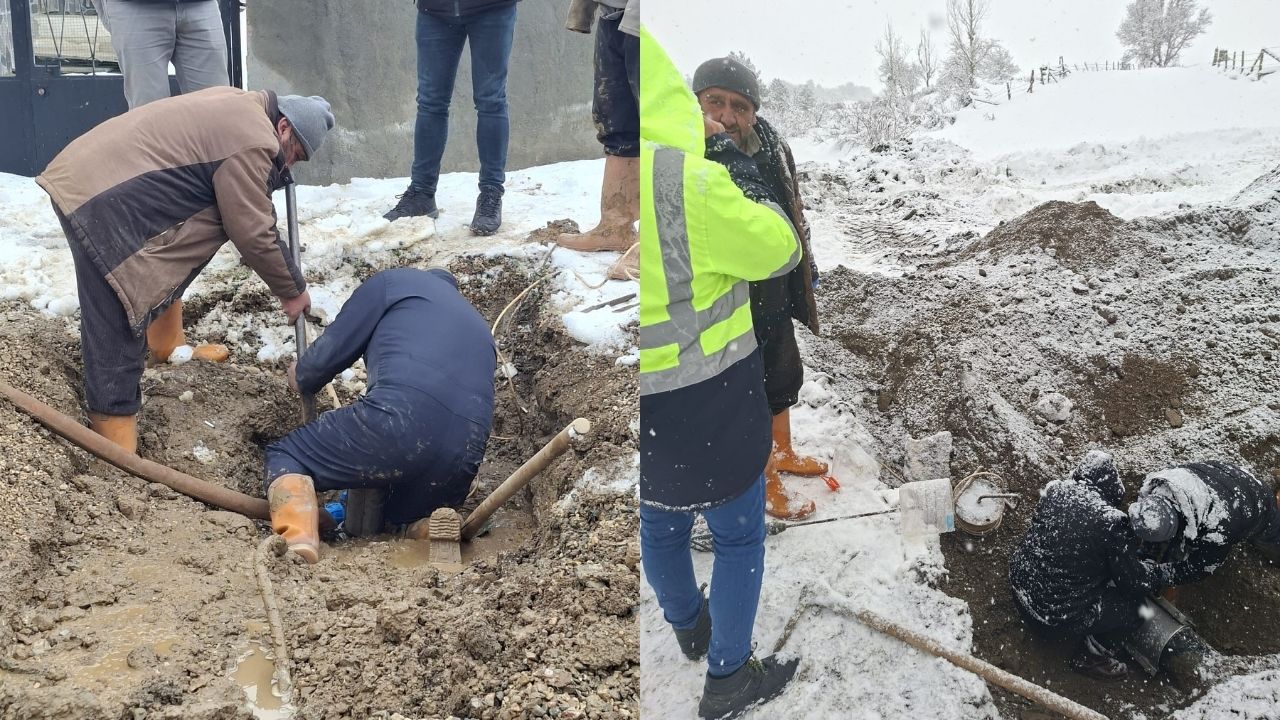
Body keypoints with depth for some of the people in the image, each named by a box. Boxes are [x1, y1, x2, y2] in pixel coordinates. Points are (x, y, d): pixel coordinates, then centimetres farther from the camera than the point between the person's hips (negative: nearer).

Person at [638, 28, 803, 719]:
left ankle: (688, 627, 53)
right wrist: (759, 200, 6)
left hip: (650, 411, 6)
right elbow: (778, 250, -12)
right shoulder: (684, 182, -28)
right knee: (739, 533, 16)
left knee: (660, 523, 28)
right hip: (708, 402, -6)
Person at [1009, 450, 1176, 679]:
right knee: (1135, 607, 11)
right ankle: (1088, 653, 7)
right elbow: (1133, 581, -10)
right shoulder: (1111, 521, -23)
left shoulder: (1055, 490, -7)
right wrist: (1163, 573, 13)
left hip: (1021, 588, 6)